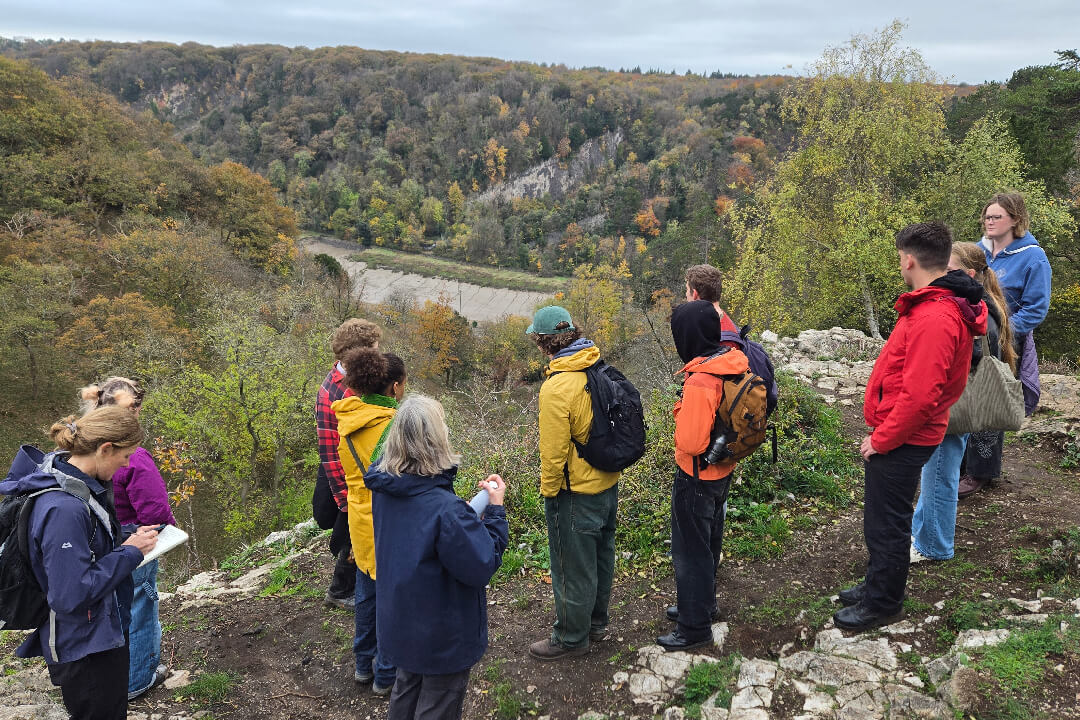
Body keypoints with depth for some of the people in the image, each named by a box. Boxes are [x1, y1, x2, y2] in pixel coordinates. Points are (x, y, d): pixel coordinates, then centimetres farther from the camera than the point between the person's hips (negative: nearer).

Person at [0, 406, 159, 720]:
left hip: (106, 632, 9)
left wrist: (130, 536, 2)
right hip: (84, 650, -9)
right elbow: (71, 595, -30)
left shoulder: (83, 486, -1)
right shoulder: (63, 509, -30)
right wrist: (130, 551, -22)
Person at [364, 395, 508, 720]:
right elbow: (483, 566, -26)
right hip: (442, 638, -7)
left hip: (400, 625, 7)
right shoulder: (445, 509, -35)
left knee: (407, 688, 30)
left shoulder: (383, 489, -10)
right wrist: (496, 508, -19)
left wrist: (471, 511, -5)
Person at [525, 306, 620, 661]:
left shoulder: (556, 387, -26)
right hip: (608, 483, 8)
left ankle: (571, 637, 27)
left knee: (572, 567, 10)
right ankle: (596, 622, 42)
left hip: (576, 493, -8)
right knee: (600, 556, 23)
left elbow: (554, 450, -22)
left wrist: (548, 490, -7)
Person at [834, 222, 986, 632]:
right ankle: (877, 585, 38)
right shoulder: (936, 306, 7)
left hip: (900, 442, -10)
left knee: (886, 524, 5)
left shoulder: (933, 319, -26)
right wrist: (883, 435, 14)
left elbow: (919, 397, -29)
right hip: (900, 437, 10)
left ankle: (881, 604, 21)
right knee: (882, 518, 22)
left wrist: (881, 440, -18)